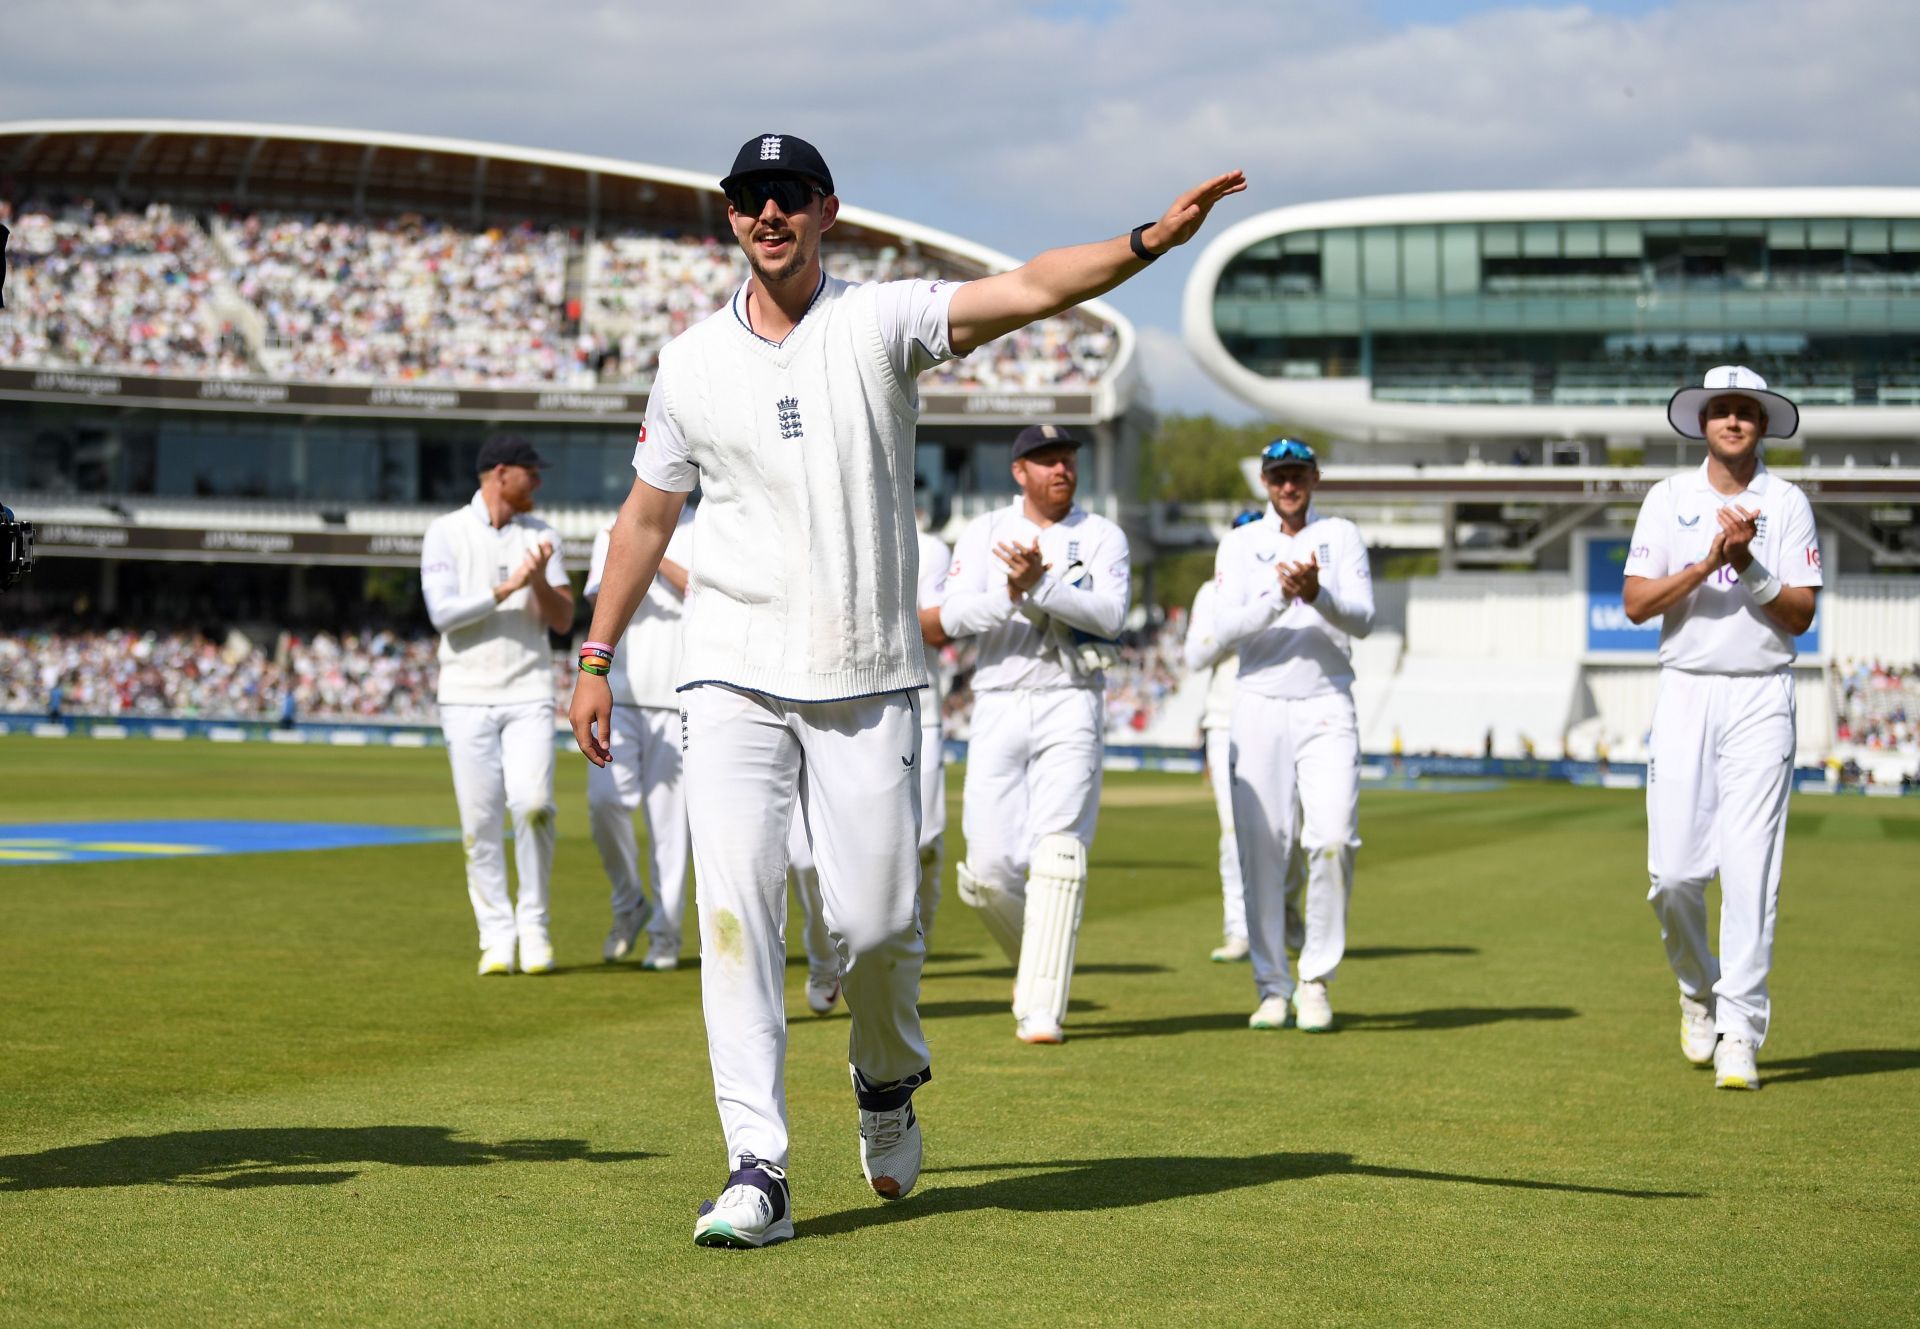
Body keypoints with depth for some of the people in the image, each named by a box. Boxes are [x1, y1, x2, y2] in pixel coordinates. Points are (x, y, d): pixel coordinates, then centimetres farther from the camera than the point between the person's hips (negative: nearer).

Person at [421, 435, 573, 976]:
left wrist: (540, 581, -14)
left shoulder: (540, 536, 10)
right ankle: (496, 934, 7)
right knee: (480, 823, -2)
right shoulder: (446, 533, 0)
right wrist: (506, 589, -16)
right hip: (467, 697, -2)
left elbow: (563, 620, 5)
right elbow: (443, 612, -10)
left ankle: (533, 925, 1)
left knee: (533, 804, -13)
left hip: (529, 693, 2)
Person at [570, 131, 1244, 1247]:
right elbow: (647, 515, 16)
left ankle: (888, 1077, 31)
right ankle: (758, 1174, -12)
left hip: (870, 682, -1)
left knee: (879, 921, -2)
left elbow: (1030, 289, -18)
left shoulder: (882, 324, -2)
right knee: (736, 912, -11)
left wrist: (1149, 242, -34)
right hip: (736, 680, 1)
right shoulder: (694, 363, 6)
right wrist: (596, 660, 15)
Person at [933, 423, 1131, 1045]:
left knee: (1057, 851, -14)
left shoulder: (1102, 537, 7)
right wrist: (1010, 595, -22)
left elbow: (1109, 614, -10)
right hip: (998, 707, 2)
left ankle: (1042, 1009, -15)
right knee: (988, 869, -4)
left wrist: (1040, 586, -21)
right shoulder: (984, 533, 10)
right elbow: (954, 616, -4)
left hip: (1070, 703, -2)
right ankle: (1035, 960, 24)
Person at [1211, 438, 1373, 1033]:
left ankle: (1316, 979, -3)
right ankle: (1272, 986, 7)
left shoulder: (1341, 537, 7)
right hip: (1260, 707, 1)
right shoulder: (1239, 545, 8)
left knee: (1333, 840, -15)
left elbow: (1362, 619, -6)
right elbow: (1226, 630, -5)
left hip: (1327, 706, -1)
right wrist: (1279, 597, -22)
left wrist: (1317, 594, -26)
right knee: (1262, 850, -1)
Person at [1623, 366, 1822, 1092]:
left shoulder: (1787, 503, 5)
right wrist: (1707, 562, -13)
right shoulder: (1669, 499, 7)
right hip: (1686, 692, 1)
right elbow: (1636, 602, -2)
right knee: (1673, 872, -4)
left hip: (1760, 697, -1)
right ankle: (1697, 990, 23)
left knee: (1751, 868, -8)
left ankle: (1739, 1030, -6)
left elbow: (1801, 615, -1)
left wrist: (1749, 566, -16)